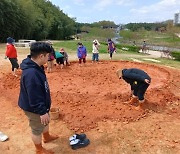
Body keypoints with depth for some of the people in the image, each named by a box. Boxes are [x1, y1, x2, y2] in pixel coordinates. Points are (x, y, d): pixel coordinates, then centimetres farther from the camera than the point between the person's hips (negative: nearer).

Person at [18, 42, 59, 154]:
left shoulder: (36, 67, -2)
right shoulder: (31, 73, -36)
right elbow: (34, 97, -32)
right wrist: (42, 112, -24)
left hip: (41, 105, 10)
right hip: (35, 109, -10)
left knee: (46, 122, 30)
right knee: (37, 129, 13)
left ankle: (47, 137, 57)